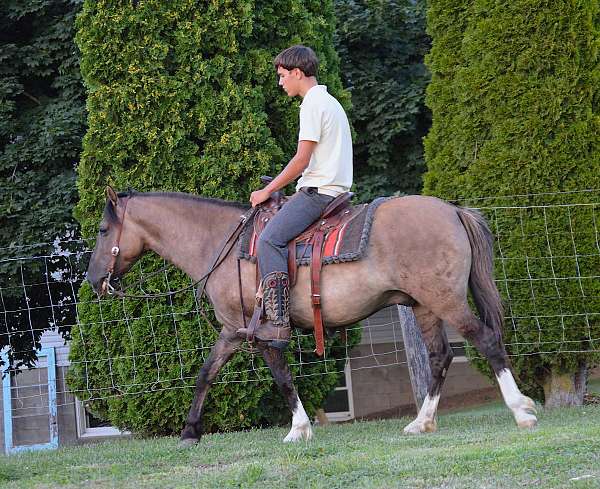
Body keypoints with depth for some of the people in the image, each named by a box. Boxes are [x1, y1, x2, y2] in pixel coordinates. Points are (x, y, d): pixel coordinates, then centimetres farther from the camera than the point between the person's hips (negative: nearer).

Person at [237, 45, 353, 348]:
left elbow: (302, 160, -16)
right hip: (334, 187, 11)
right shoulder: (329, 102, 22)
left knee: (270, 240, -21)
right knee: (275, 236, 18)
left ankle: (277, 323, -30)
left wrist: (267, 192, -9)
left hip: (319, 191, -11)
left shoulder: (313, 104, -11)